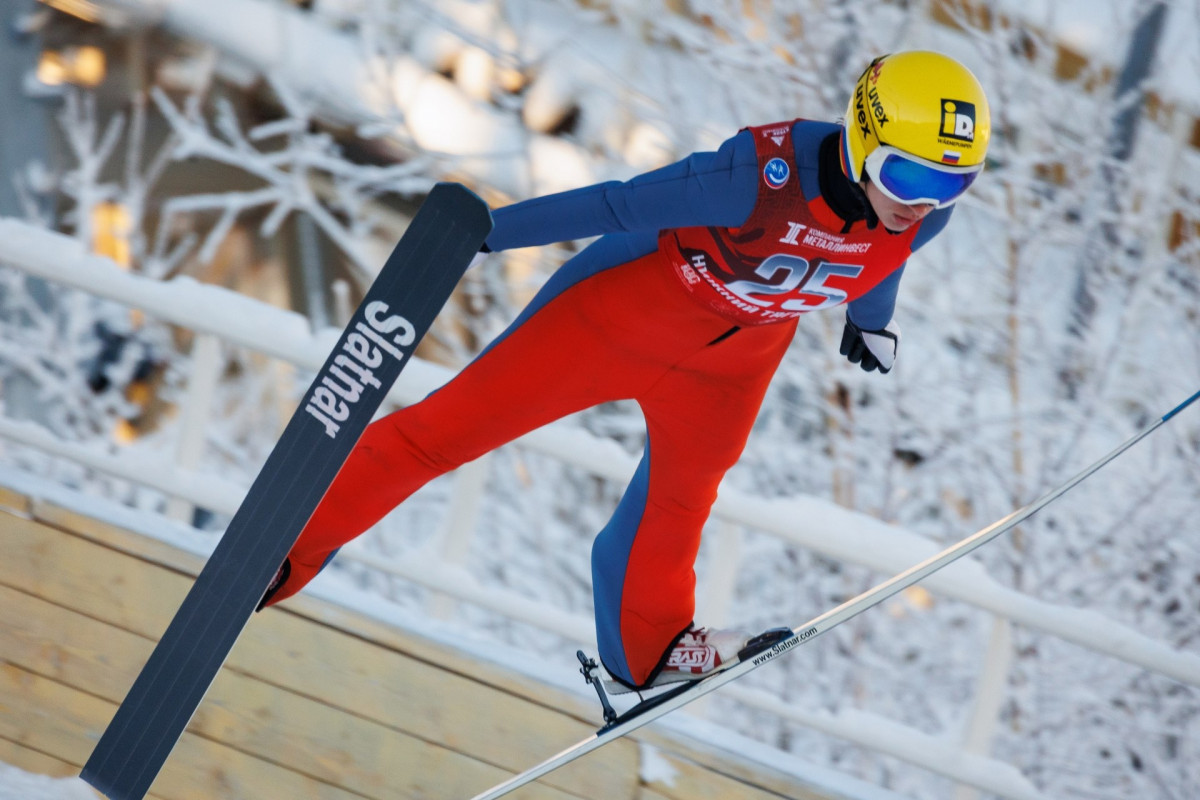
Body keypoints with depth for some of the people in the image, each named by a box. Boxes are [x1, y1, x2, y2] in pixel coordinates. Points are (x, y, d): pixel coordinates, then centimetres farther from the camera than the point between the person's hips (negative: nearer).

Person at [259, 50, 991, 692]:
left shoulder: (926, 209, -21)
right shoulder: (768, 176, -39)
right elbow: (621, 205, -29)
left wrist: (873, 321, 24)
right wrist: (487, 229, -24)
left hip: (733, 358, 6)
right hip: (628, 310, -5)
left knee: (682, 496, 28)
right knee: (451, 427, -5)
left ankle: (645, 644, 53)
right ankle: (281, 551, 7)